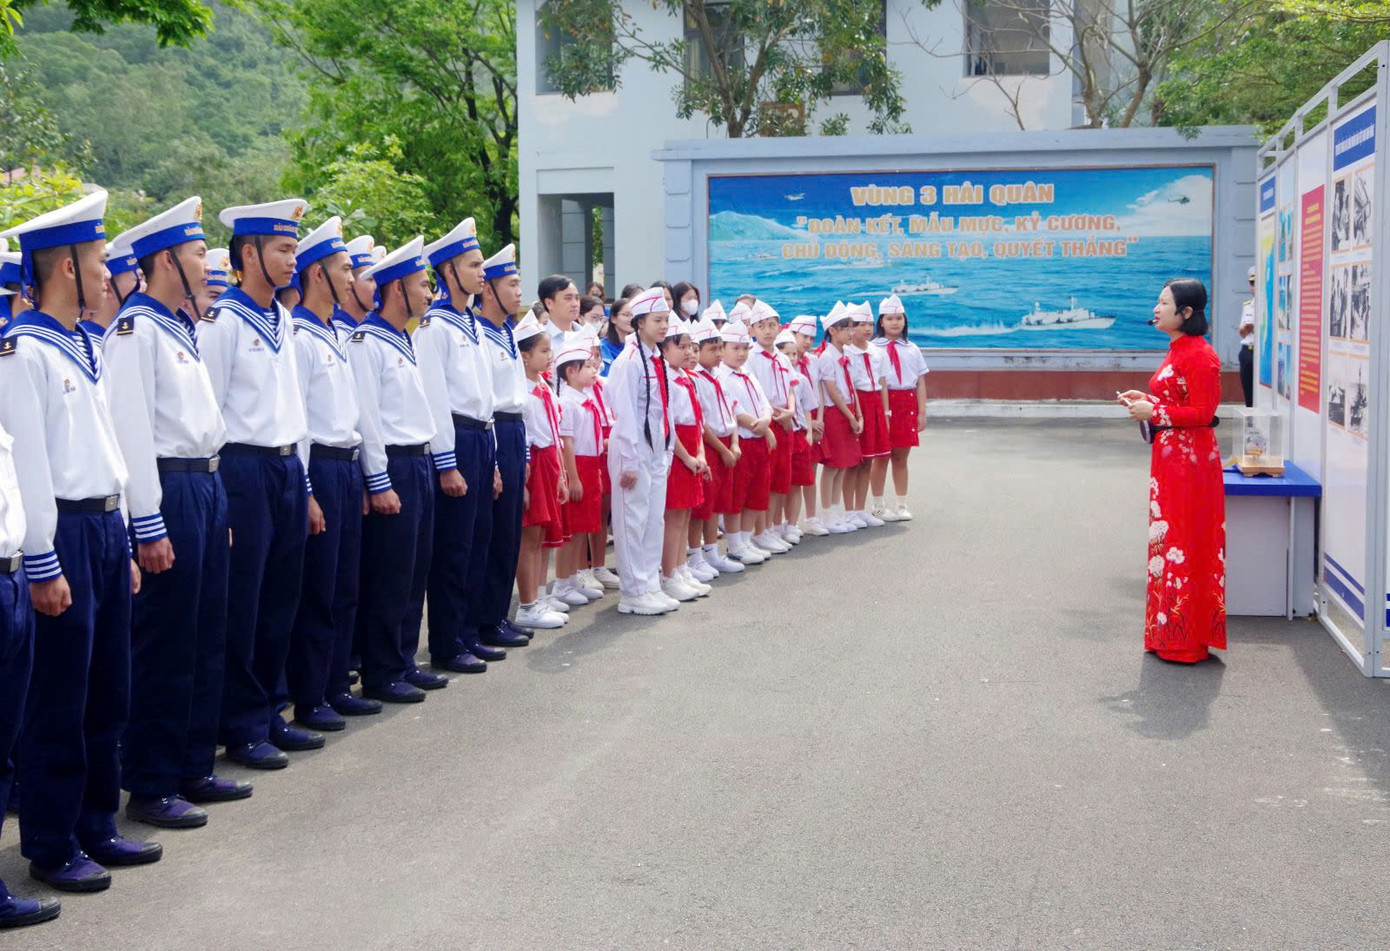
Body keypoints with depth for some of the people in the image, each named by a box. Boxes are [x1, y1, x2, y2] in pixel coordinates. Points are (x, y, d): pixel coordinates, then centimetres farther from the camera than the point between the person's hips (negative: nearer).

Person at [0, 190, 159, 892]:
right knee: (60, 700, 0)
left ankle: (96, 826, 26)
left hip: (106, 527, 9)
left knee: (108, 693, 14)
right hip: (63, 532, -9)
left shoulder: (83, 347, 15)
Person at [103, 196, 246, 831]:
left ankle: (193, 767, 25)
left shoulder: (181, 327, 16)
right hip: (171, 491, -9)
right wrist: (149, 528, -19)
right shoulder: (136, 329, -12)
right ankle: (149, 786, 9)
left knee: (207, 639, 14)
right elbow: (131, 430, -17)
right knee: (164, 647, -2)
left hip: (207, 485, 9)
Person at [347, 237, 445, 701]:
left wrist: (424, 463, 18)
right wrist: (380, 484, -18)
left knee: (414, 574, 13)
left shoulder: (404, 342, 17)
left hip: (419, 463, 9)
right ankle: (381, 674, 5)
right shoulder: (367, 343, -12)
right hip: (392, 467, -9)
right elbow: (366, 419, -16)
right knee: (388, 579, -3)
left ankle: (404, 662, 22)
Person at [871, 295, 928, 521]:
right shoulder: (873, 348, 0)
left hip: (907, 404, 3)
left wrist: (922, 413, 3)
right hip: (883, 403, -3)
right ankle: (879, 506, 10)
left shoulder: (912, 350, 12)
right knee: (881, 457, 1)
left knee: (901, 458, 8)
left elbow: (921, 383, 10)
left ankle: (901, 505, 16)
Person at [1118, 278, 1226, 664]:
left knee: (1182, 544, -4)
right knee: (1169, 540, 13)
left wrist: (1154, 412, -16)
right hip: (1170, 458, 10)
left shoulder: (1199, 355, -17)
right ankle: (1169, 636, 21)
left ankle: (1185, 641, 3)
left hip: (1188, 461, -10)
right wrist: (1146, 399, 10)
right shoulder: (1177, 351, 14)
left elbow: (1202, 412, -20)